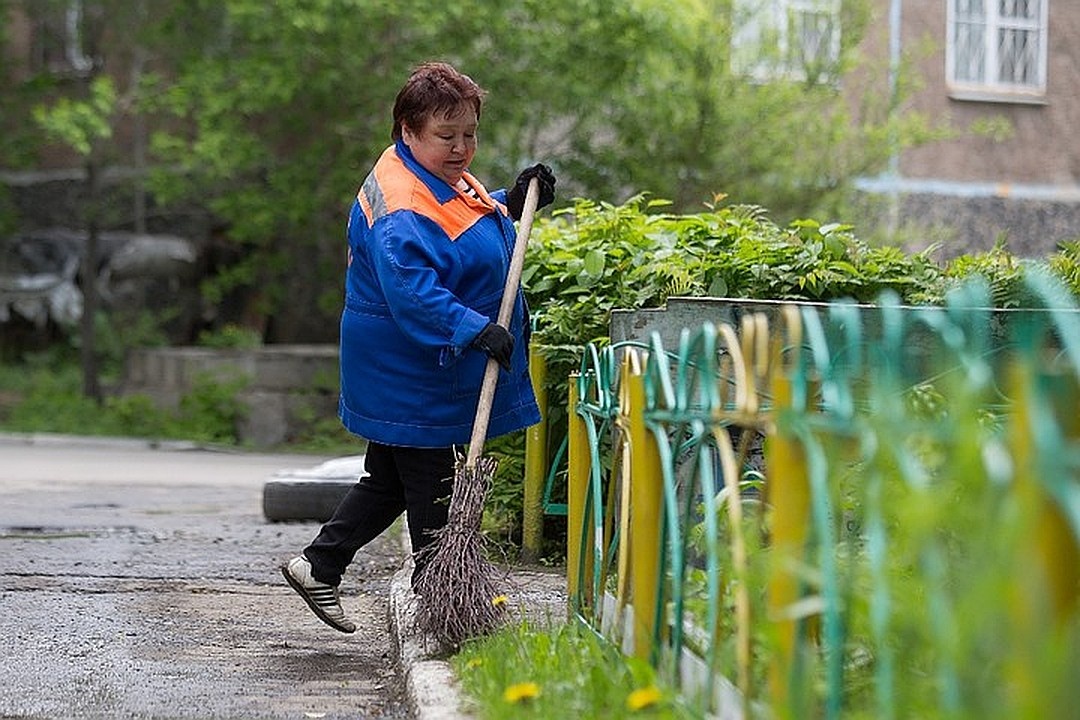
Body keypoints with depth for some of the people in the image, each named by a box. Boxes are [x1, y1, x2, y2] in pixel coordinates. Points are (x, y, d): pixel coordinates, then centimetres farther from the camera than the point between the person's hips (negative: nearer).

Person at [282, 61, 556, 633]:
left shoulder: (442, 179, 10)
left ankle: (319, 566, 26)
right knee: (434, 493, -1)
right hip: (413, 378, -11)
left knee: (389, 479, 18)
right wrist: (474, 329, -40)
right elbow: (411, 289, -34)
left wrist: (511, 203, 13)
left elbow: (468, 234, 29)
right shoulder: (401, 204, -23)